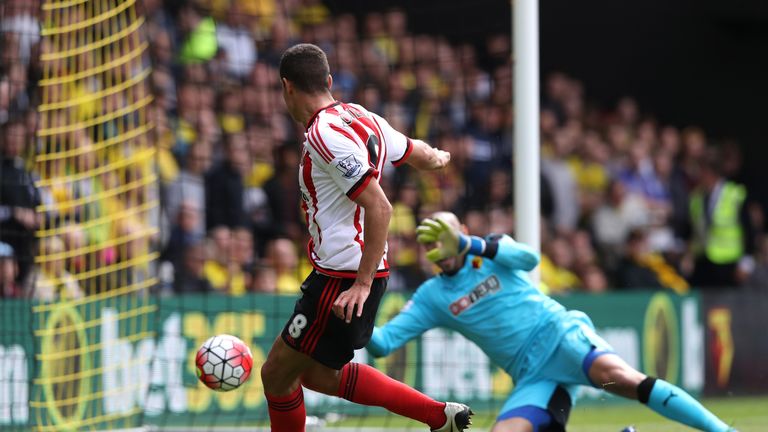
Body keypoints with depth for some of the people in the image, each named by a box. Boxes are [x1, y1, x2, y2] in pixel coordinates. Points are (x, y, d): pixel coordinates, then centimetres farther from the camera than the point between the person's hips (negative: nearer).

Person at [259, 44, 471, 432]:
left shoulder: (324, 134, -19)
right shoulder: (360, 117, 7)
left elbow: (379, 208, -25)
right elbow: (421, 155, 23)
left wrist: (362, 284, -25)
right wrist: (439, 158, 49)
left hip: (342, 279, -9)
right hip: (358, 273, 9)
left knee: (277, 373, 0)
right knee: (317, 374, 18)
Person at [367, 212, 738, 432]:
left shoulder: (494, 249, 5)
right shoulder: (432, 297, 13)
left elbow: (528, 258, -19)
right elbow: (383, 342, 7)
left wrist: (467, 244, -30)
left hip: (561, 336, -4)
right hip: (532, 376, 5)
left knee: (616, 376, -34)